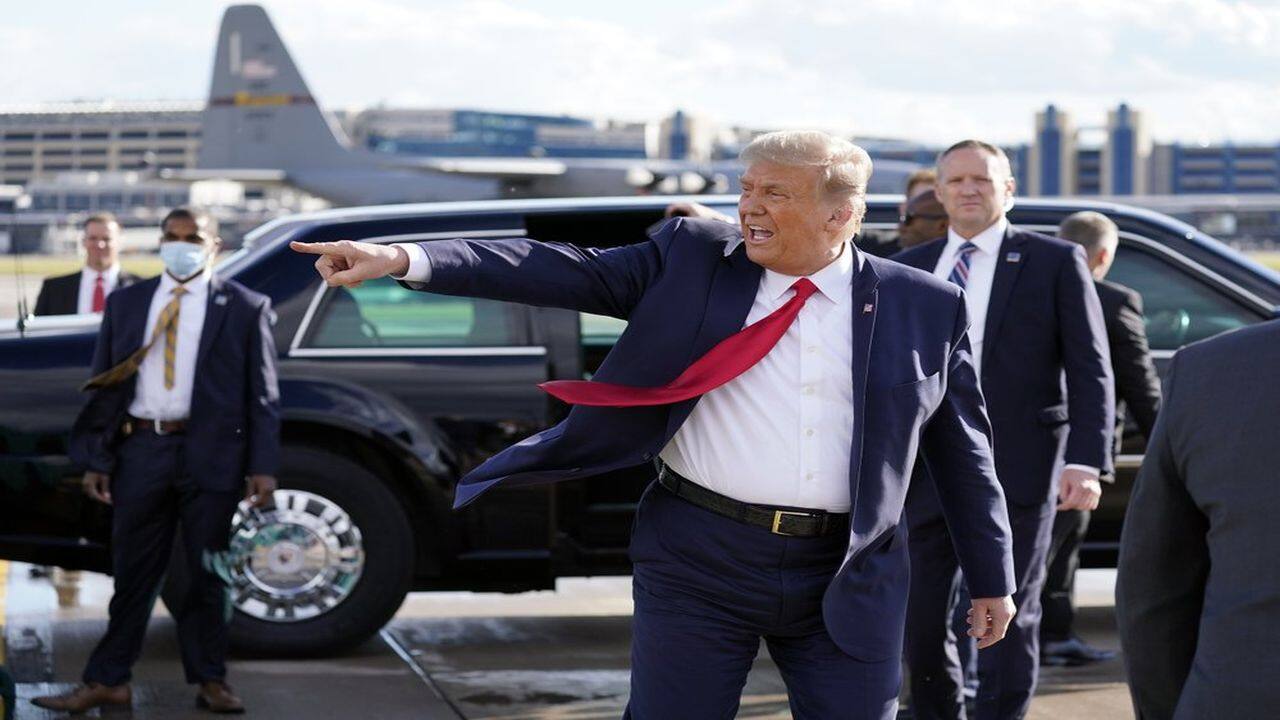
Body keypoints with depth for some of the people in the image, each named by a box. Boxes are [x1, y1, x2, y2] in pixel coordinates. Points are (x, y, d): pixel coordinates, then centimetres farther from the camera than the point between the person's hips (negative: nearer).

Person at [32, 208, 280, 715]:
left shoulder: (244, 307, 3)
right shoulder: (126, 303, 11)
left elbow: (262, 394, 1)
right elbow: (105, 384, 10)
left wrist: (263, 466, -7)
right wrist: (96, 459, 3)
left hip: (210, 454, -2)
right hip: (140, 449, 2)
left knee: (208, 573, 5)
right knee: (133, 572, 7)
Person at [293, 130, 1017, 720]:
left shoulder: (926, 306, 3)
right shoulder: (692, 259, 2)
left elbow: (966, 450, 10)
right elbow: (567, 271, -6)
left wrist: (993, 577, 12)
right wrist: (405, 258, -17)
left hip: (848, 580, 0)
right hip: (699, 558, 0)